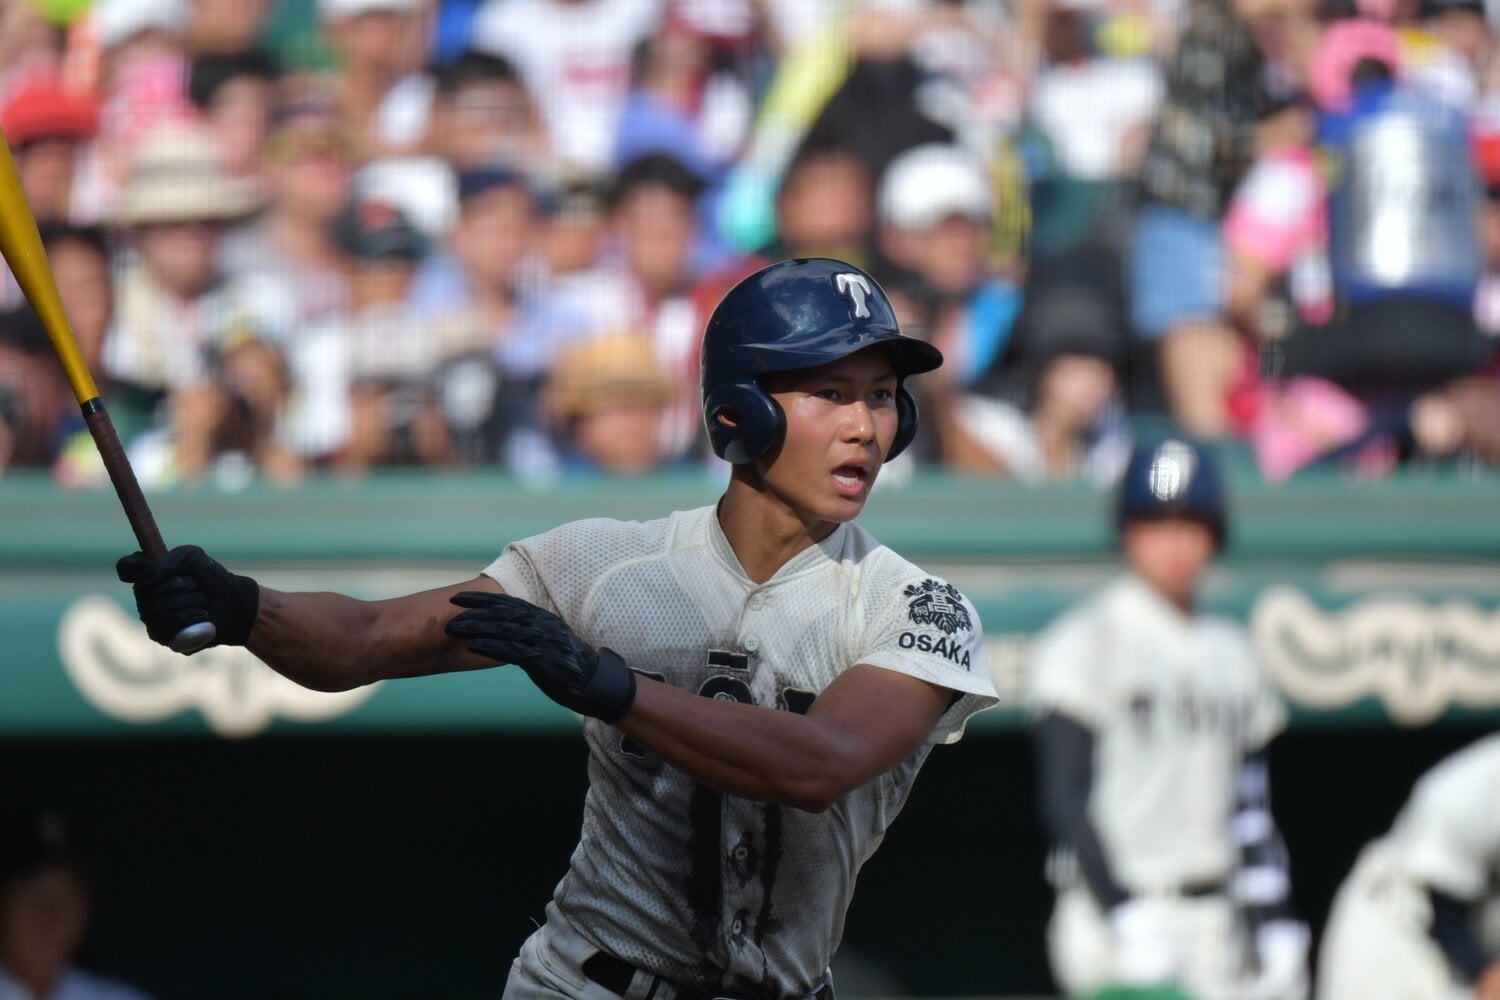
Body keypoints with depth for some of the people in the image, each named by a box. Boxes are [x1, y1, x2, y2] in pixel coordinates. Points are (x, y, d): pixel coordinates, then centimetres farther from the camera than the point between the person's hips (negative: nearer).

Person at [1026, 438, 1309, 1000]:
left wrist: (1273, 921, 10)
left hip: (1215, 921, 7)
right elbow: (1064, 797, -9)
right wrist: (1123, 913, -18)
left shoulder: (1232, 654, 16)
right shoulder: (1084, 642, -4)